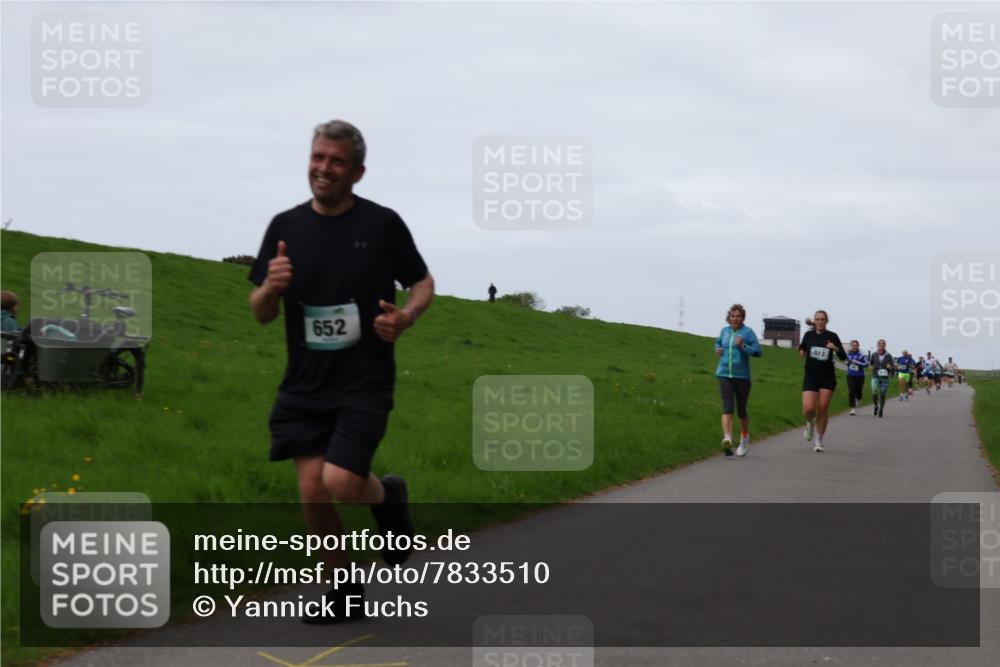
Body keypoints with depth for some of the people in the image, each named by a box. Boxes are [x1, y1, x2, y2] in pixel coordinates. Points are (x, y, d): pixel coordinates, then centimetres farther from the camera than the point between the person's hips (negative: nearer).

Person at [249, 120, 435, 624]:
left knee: (340, 483, -17)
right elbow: (261, 314, 8)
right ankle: (345, 591, 17)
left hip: (364, 381, -3)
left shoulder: (382, 224, -4)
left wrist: (406, 316, -13)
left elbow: (423, 283, 9)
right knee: (312, 491, -3)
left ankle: (388, 495, 19)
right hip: (305, 384, 3)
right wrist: (271, 288, -16)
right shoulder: (286, 227, 4)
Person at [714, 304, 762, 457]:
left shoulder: (748, 332, -3)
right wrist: (718, 350, 10)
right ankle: (727, 440, -28)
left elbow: (757, 351, -10)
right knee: (728, 407, -15)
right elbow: (718, 342, 31)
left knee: (741, 410, 9)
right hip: (724, 374, 2)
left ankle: (745, 439, 34)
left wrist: (742, 346, -22)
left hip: (742, 376, -2)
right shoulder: (724, 331, 9)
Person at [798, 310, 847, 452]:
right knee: (808, 409, -13)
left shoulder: (832, 337, -2)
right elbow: (802, 348, 22)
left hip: (827, 378, -1)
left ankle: (819, 442, 12)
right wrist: (801, 352, -2)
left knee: (823, 409, -2)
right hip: (811, 376, 1)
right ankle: (810, 424, 23)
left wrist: (836, 348, -20)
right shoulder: (809, 335, 3)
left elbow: (843, 357, -1)